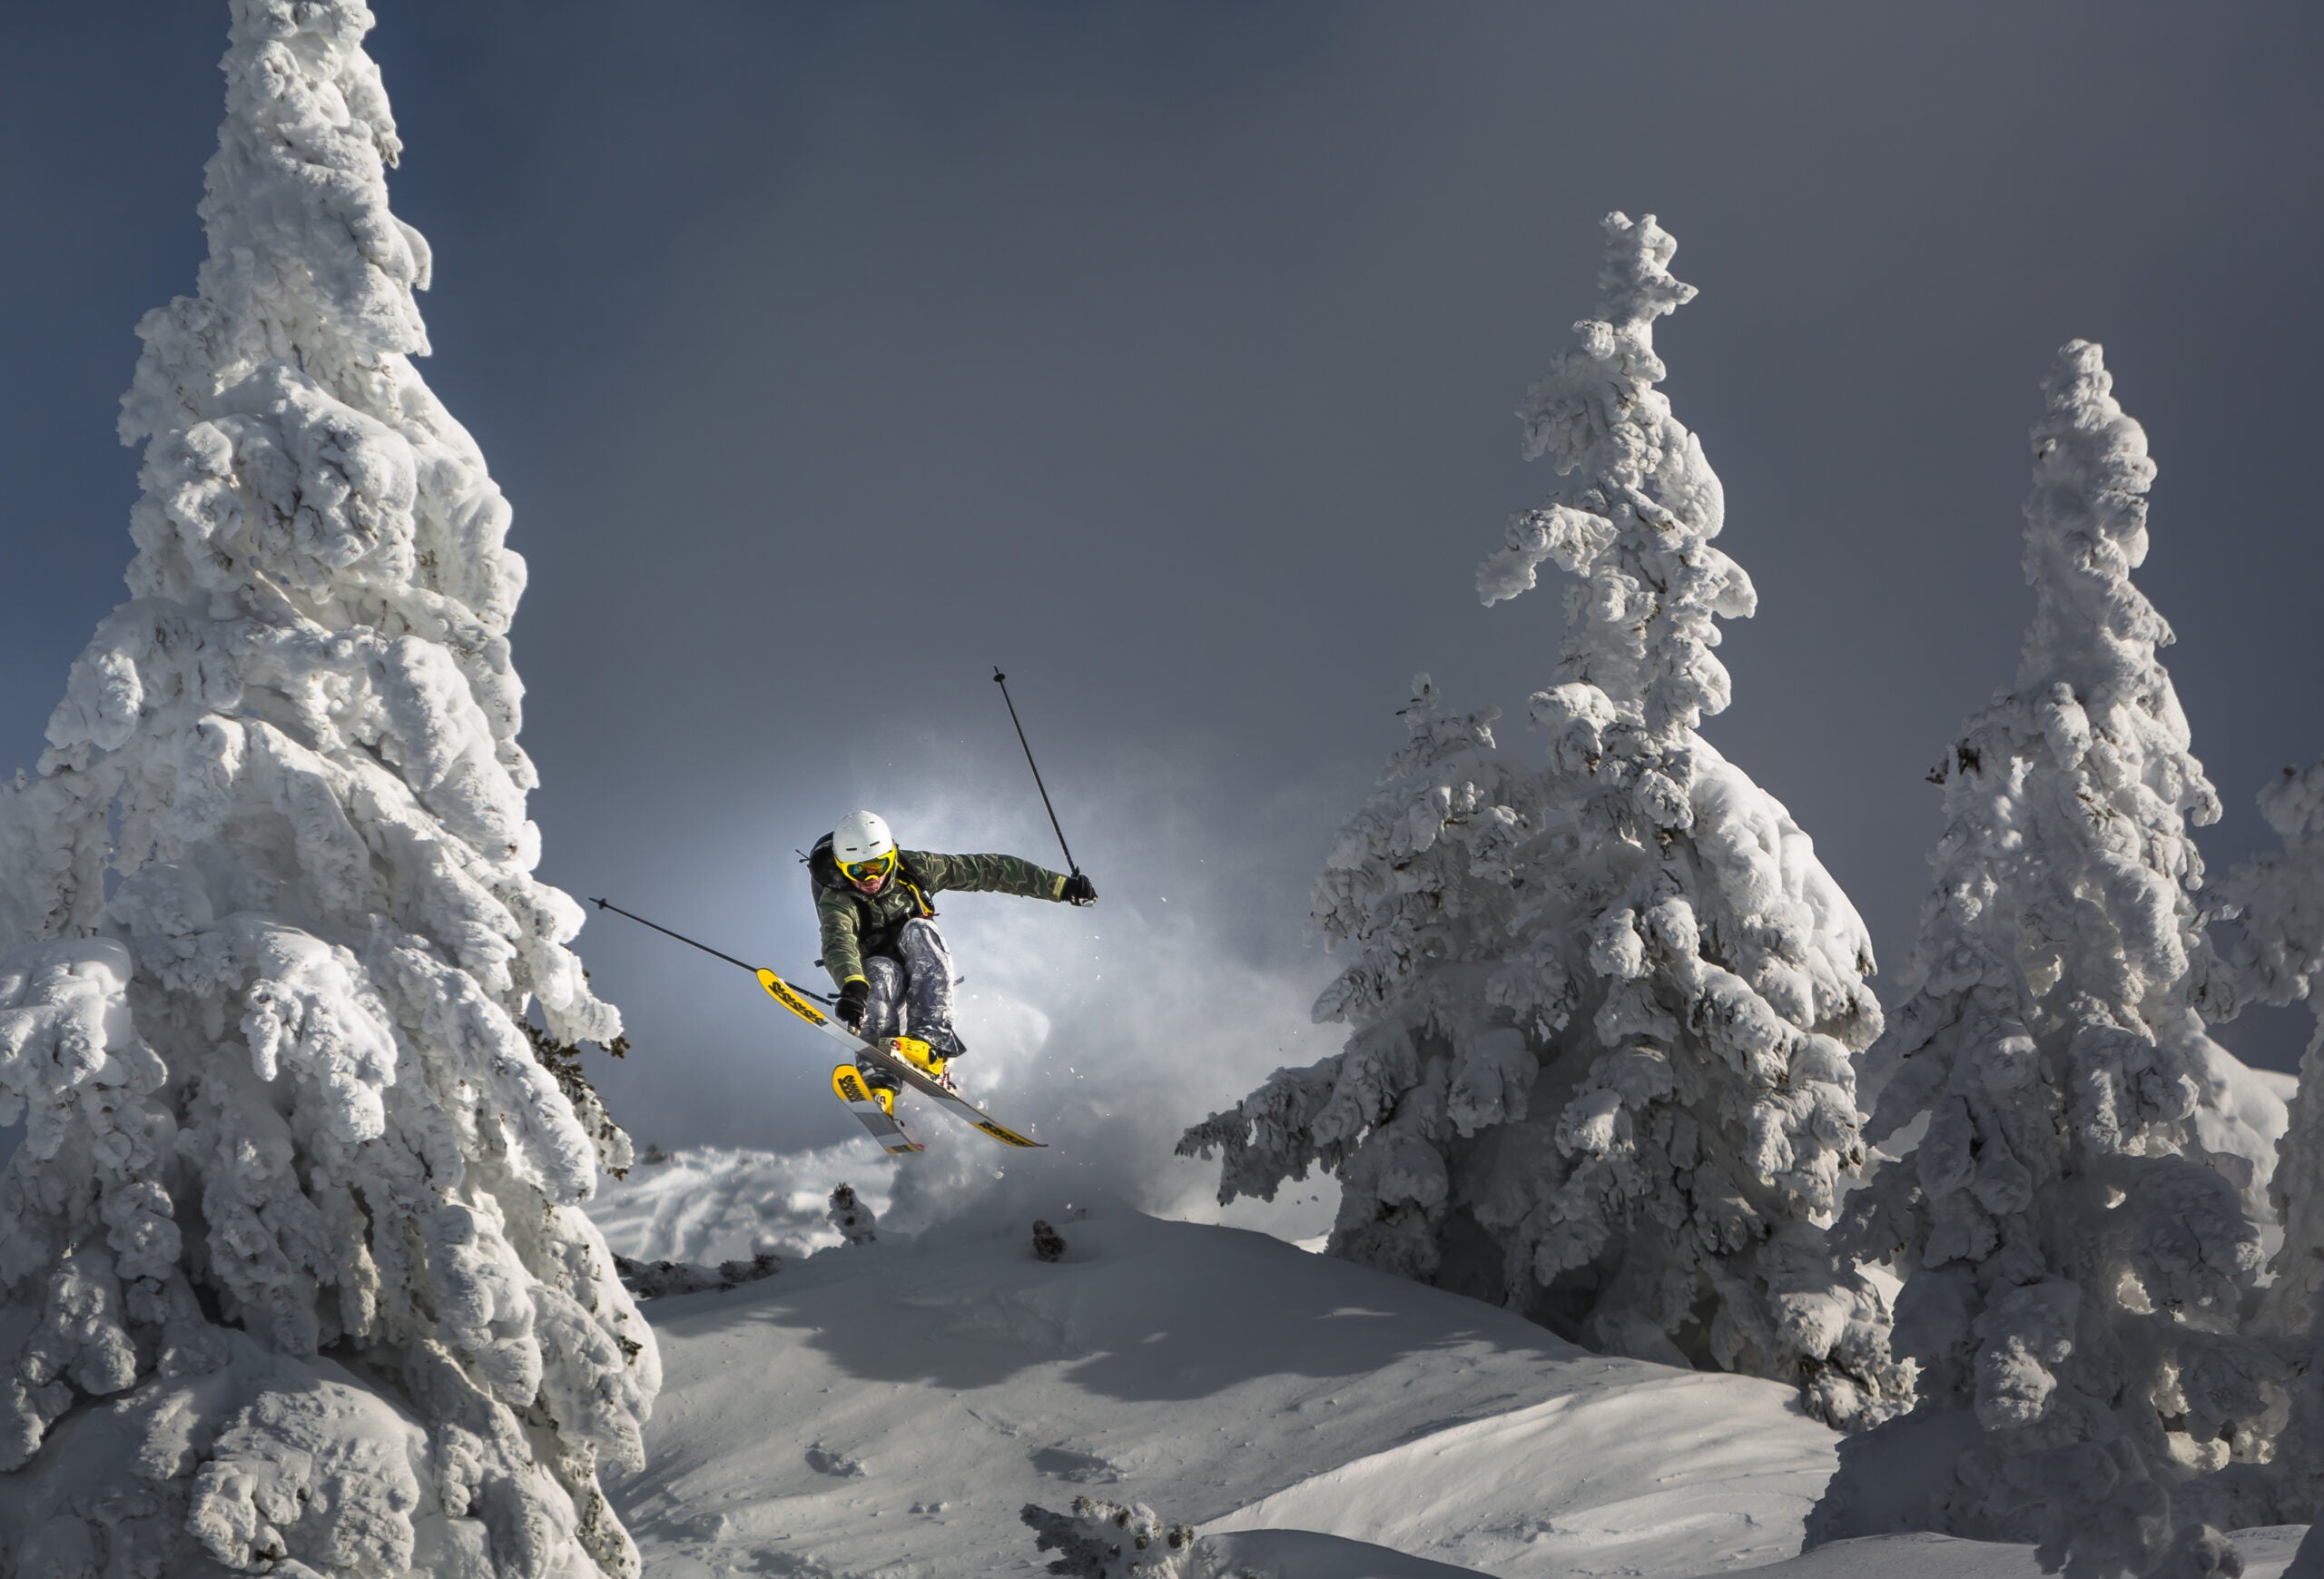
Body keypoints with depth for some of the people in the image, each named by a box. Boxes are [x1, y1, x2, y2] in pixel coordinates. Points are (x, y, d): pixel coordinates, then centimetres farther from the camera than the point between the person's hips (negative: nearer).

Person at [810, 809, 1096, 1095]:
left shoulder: (912, 868, -11)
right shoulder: (836, 900, -20)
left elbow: (988, 870, -7)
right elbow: (838, 942, -42)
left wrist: (1060, 885, -9)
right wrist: (852, 985, -64)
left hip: (924, 971, 2)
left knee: (918, 930, -28)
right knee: (882, 974, -36)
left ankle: (932, 1039, -45)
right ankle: (877, 1075, -50)